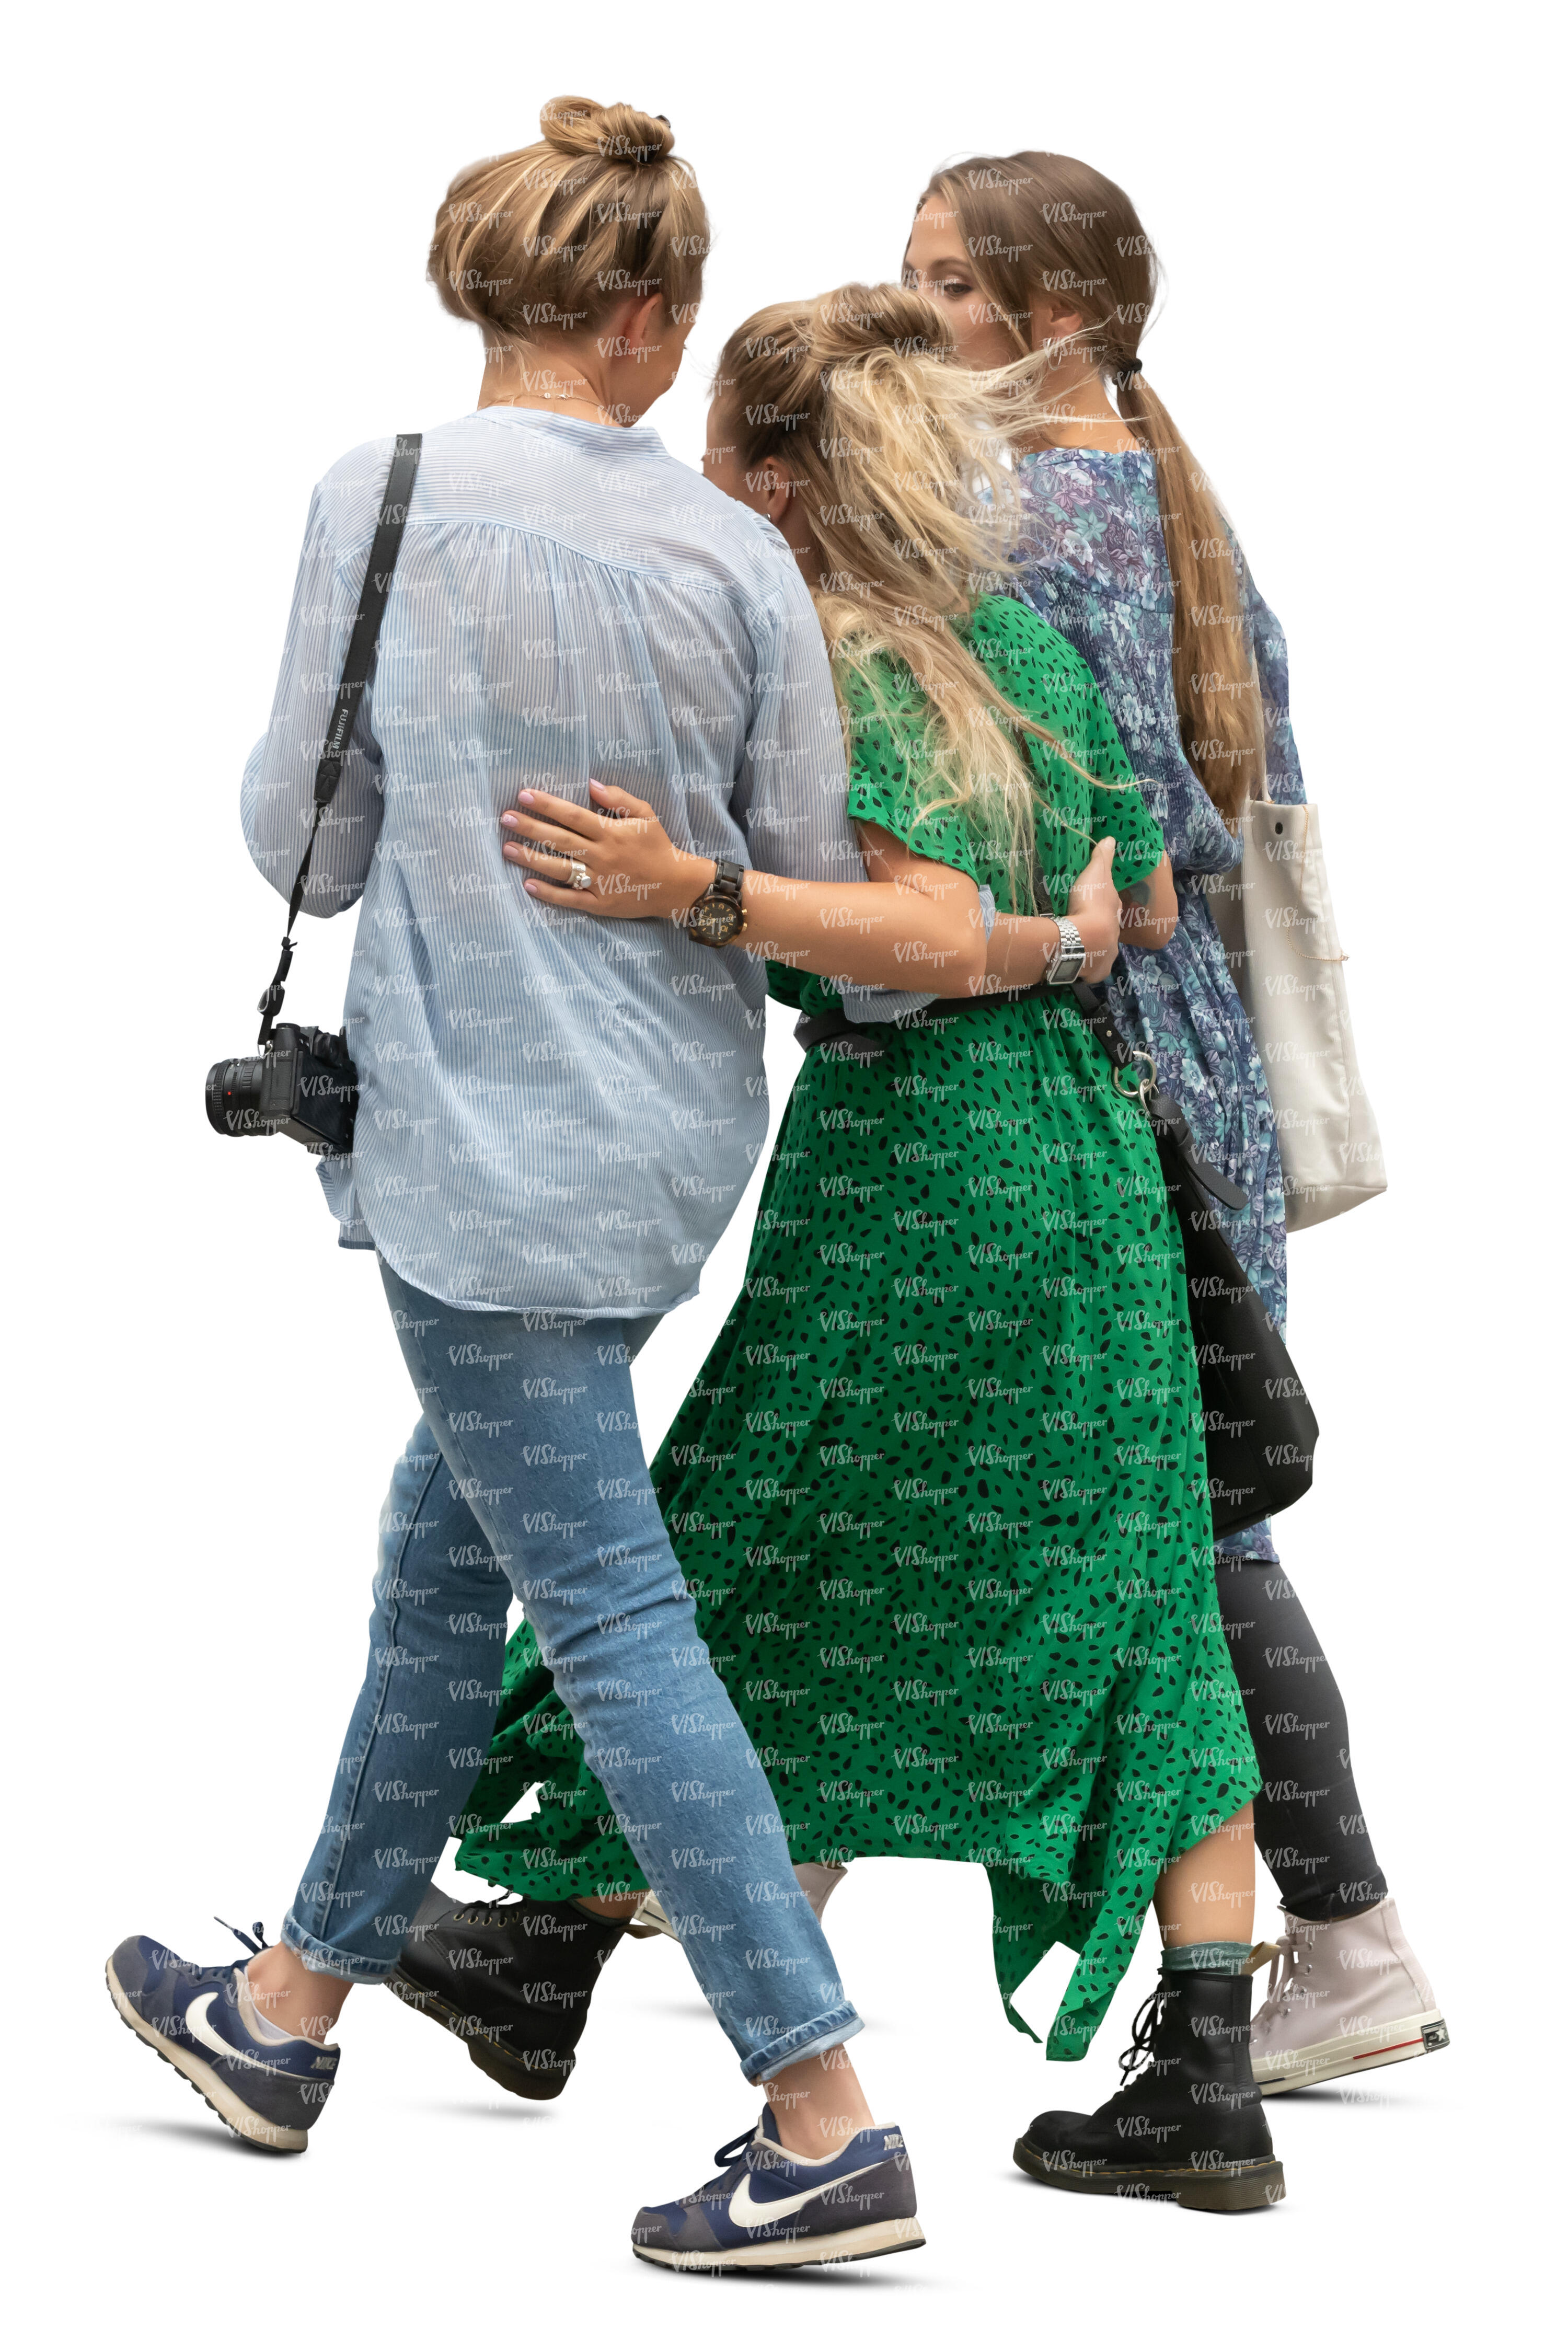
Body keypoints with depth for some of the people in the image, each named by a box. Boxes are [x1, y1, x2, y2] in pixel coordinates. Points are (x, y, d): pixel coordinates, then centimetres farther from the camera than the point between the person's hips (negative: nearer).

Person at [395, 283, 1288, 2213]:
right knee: (1124, 1607, 7)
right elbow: (1142, 906, 14)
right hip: (1092, 1156, 7)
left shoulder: (812, 683, -14)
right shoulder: (1024, 635, 10)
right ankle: (1209, 2081, 5)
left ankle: (559, 1960, 26)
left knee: (755, 1577, 8)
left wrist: (695, 894, -34)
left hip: (909, 1170, -7)